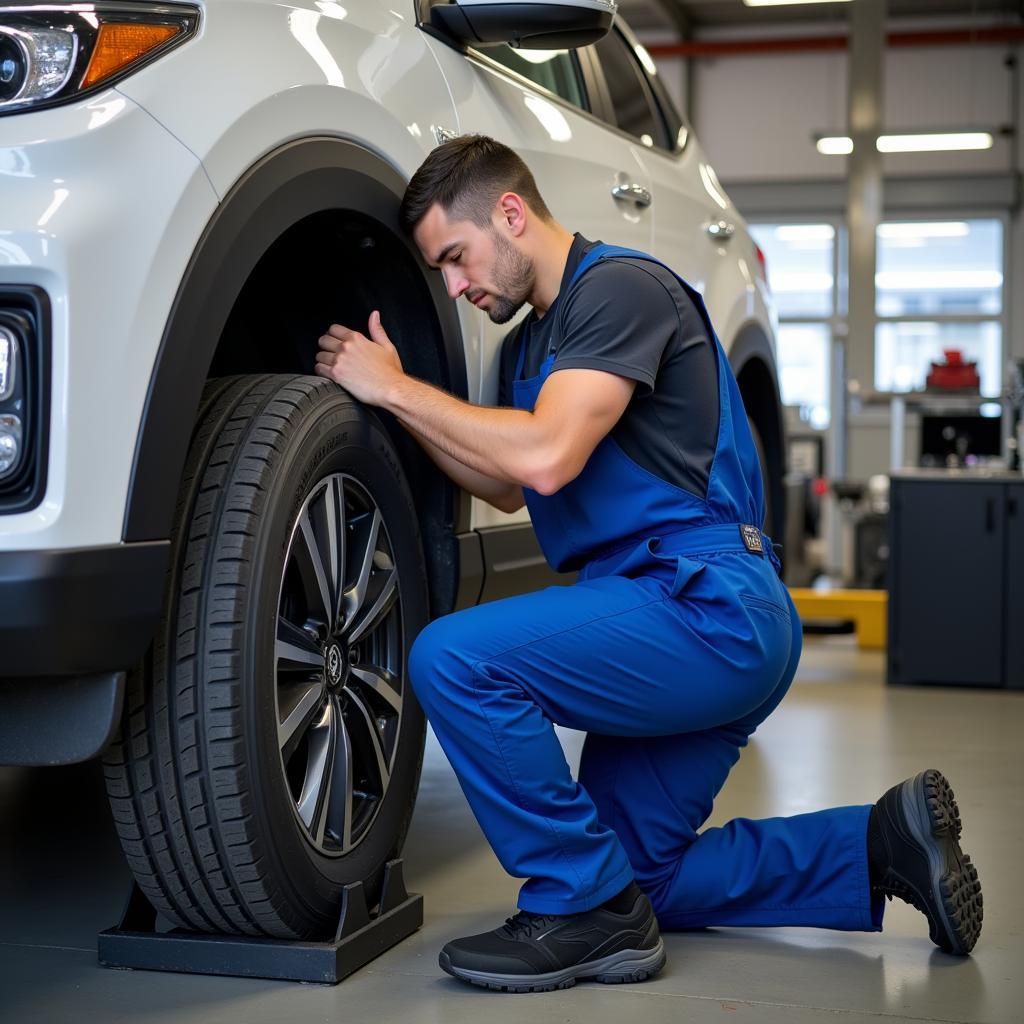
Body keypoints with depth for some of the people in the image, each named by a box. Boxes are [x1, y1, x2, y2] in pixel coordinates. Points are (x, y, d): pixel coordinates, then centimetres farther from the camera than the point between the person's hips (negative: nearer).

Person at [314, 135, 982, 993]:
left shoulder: (620, 285, -11)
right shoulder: (531, 340, 19)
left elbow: (545, 458, -24)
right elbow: (508, 487, 22)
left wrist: (397, 389, -14)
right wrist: (391, 395, 11)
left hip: (710, 608, -11)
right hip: (707, 634, 11)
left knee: (454, 658, -25)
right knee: (635, 871, 15)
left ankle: (582, 907, -12)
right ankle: (883, 845, 18)